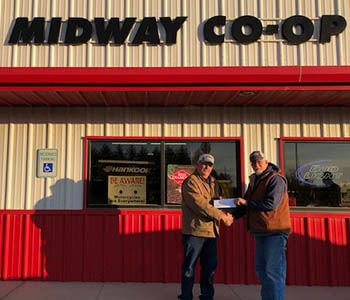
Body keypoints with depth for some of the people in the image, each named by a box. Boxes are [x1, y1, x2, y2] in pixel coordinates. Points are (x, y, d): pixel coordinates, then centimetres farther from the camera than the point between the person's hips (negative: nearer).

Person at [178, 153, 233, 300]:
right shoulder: (190, 181, -8)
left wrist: (225, 214, -8)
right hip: (195, 230, -7)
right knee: (190, 267, 2)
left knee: (210, 266, 15)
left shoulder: (213, 182, 17)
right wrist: (221, 216, -19)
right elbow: (200, 204, -19)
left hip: (212, 231, 8)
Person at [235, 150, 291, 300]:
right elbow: (246, 203, 18)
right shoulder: (254, 180, 14)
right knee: (261, 269, 18)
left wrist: (247, 202, -16)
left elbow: (271, 204, -24)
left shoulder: (275, 179, -13)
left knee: (272, 271, -7)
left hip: (274, 232, -9)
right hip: (260, 232, 9)